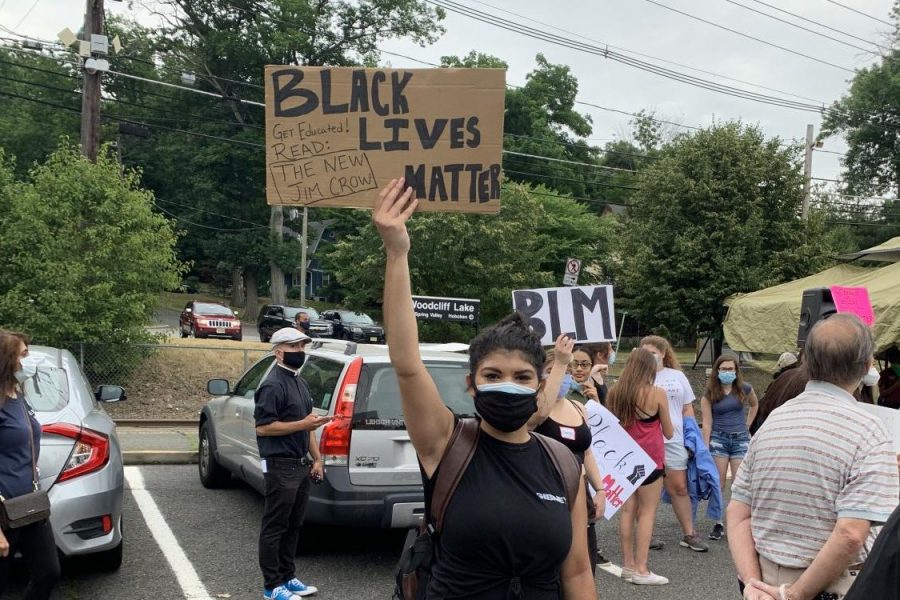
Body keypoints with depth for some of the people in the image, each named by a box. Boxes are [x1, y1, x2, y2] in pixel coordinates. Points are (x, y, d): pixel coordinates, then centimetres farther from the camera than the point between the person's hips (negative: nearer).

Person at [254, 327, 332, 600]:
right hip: (280, 467, -9)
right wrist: (302, 424, -20)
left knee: (294, 526, 14)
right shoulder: (273, 385, -14)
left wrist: (316, 458, 16)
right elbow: (263, 426, -19)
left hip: (301, 465, 9)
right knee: (274, 527, 0)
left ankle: (287, 577, 24)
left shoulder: (300, 383, 15)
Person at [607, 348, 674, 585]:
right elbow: (669, 433, -1)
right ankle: (641, 570, 1)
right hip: (650, 458, -4)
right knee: (647, 512, 1)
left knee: (628, 510, 11)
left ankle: (628, 565, 16)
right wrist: (669, 425, 20)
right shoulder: (657, 394, -11)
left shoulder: (614, 392, -1)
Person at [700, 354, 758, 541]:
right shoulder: (709, 393, -1)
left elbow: (754, 404, 24)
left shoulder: (744, 388, 3)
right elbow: (707, 422, -4)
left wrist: (747, 425, 15)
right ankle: (718, 524, 8)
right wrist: (705, 448, -9)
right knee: (718, 484, 0)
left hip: (741, 438, 1)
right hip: (718, 438, -1)